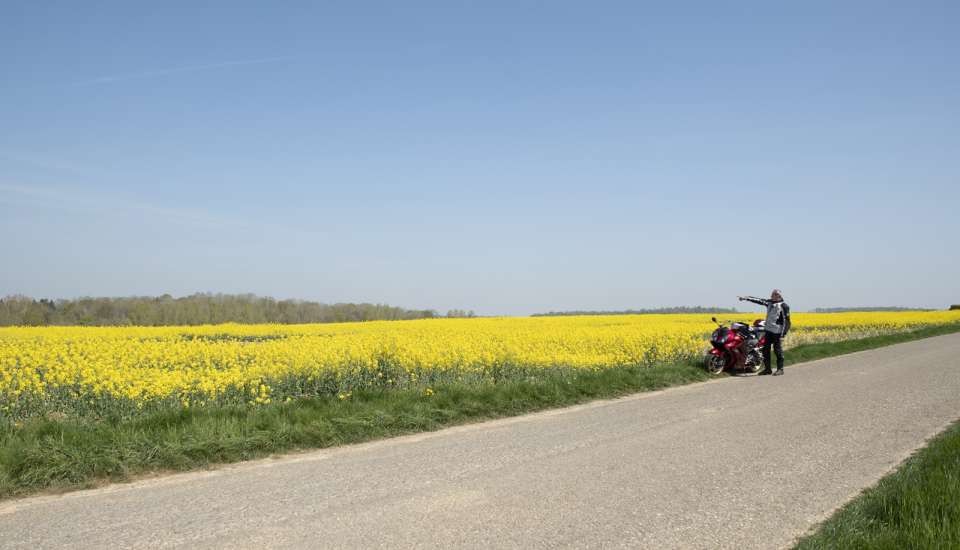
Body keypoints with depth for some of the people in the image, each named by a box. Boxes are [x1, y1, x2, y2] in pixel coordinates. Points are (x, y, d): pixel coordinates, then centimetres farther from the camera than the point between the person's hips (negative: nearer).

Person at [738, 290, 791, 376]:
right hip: (768, 330, 7)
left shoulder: (784, 306, -8)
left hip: (777, 332, -7)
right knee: (765, 349, 7)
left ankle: (780, 369, 10)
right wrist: (746, 298, 3)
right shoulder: (770, 303, 11)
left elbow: (786, 321, -10)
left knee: (778, 350, -1)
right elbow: (759, 300, 10)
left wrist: (783, 334, -15)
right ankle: (767, 369, 15)